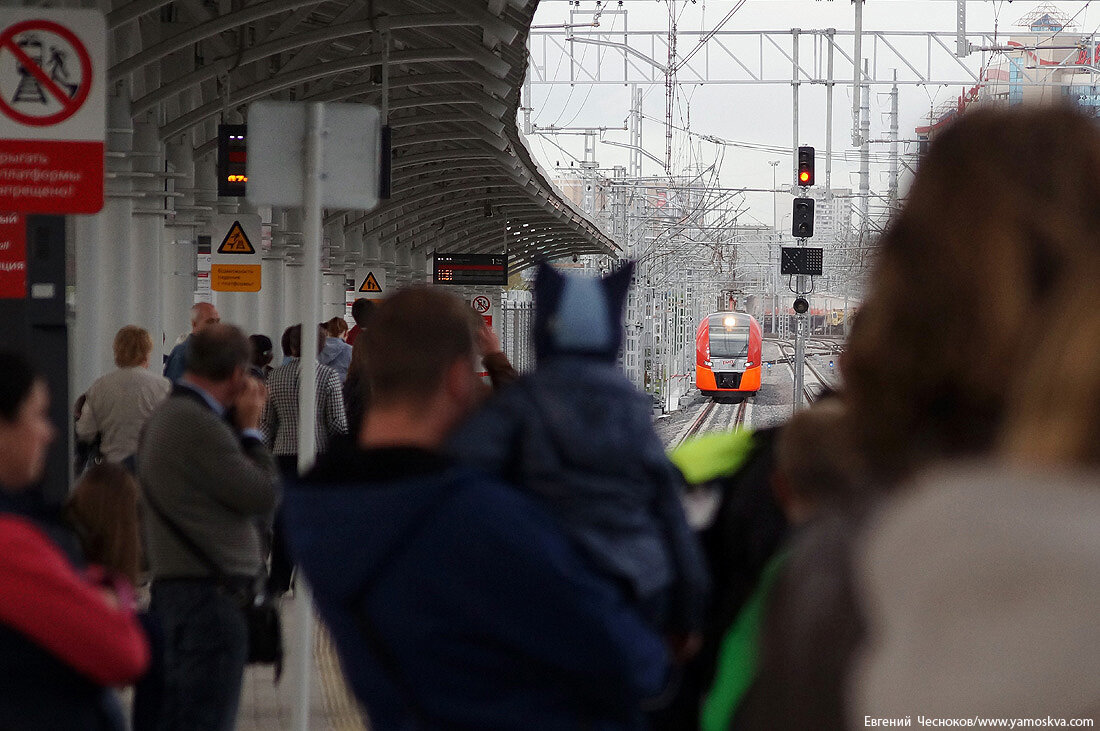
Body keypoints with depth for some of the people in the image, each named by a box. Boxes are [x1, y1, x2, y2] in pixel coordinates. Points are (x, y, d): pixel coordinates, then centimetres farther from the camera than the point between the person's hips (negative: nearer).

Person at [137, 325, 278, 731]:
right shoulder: (198, 423, -17)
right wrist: (250, 428, -1)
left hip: (176, 587, 11)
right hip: (209, 595, -11)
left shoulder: (168, 415, 16)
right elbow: (264, 498, -13)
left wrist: (240, 426, 11)